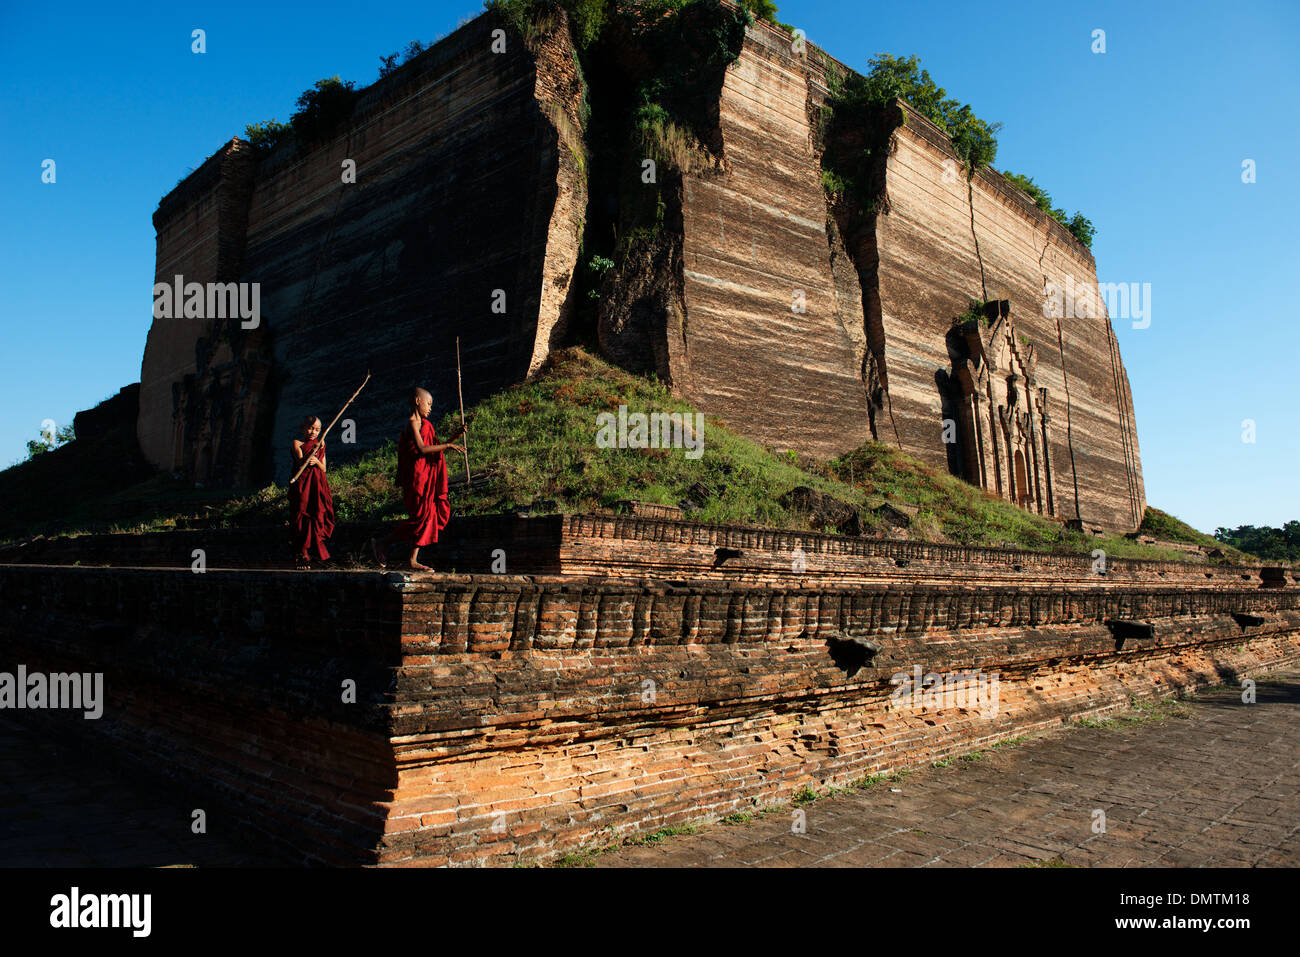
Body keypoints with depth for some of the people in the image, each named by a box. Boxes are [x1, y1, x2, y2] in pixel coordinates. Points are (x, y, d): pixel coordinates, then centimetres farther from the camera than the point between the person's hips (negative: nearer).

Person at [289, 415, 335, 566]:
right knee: (302, 519, -5)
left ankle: (315, 550, 16)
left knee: (318, 517, -1)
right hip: (302, 485, -3)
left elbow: (324, 469, 8)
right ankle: (302, 555, -1)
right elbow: (301, 463, -14)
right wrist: (313, 450, -29)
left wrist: (316, 461, -13)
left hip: (318, 485, 3)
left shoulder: (321, 444, 13)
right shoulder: (297, 443, 1)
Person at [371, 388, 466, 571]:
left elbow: (434, 448, 20)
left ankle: (413, 560, 13)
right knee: (421, 517, -8)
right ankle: (382, 544, 5)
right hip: (417, 478, -9)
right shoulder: (412, 423, -12)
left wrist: (454, 436, 10)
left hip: (426, 478, 9)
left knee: (428, 516, 8)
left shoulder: (424, 424, 17)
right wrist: (448, 445, -20)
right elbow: (421, 449, -23)